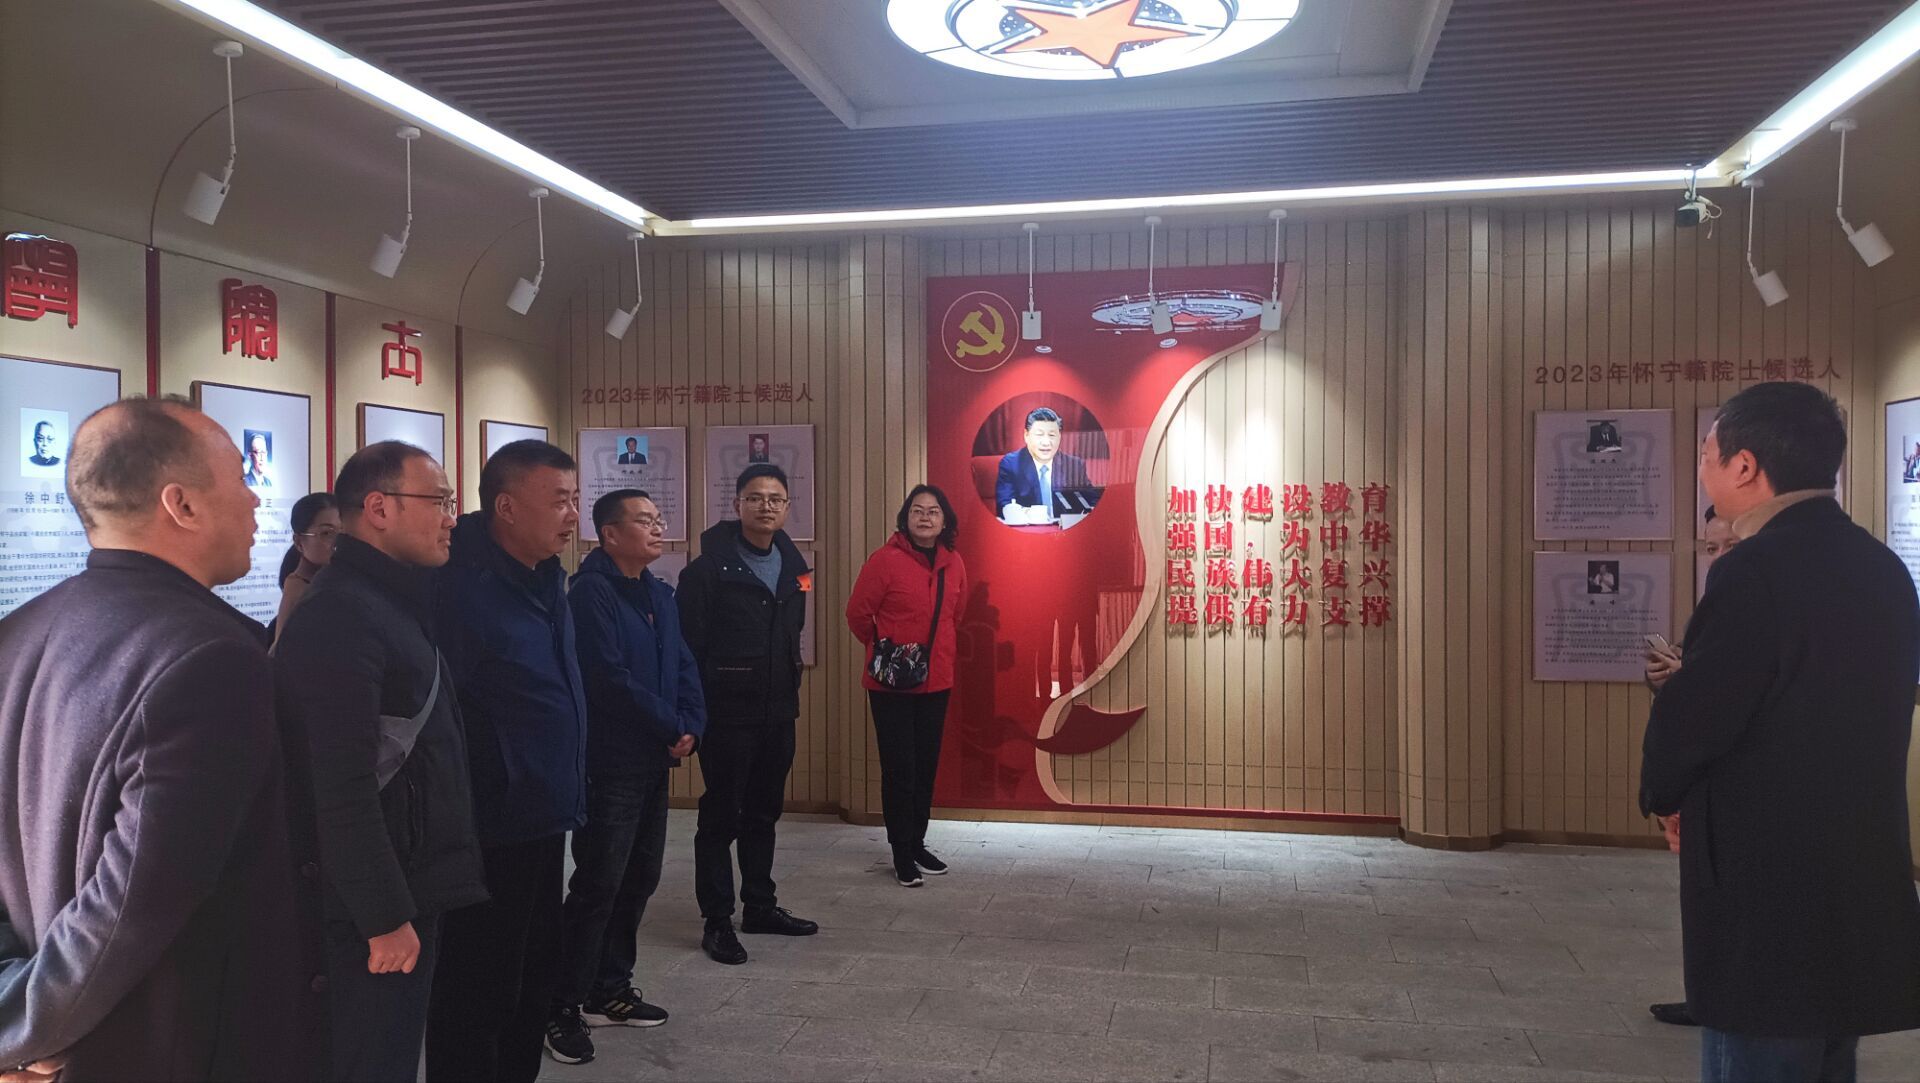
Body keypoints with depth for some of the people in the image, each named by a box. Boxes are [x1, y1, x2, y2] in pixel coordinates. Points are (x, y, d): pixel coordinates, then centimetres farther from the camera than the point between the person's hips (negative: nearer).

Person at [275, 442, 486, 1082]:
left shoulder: (394, 602, 13)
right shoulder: (341, 617, -20)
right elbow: (345, 790, -25)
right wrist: (385, 918, -22)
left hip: (416, 883, 9)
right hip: (381, 904, -9)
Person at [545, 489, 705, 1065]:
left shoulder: (658, 593, 12)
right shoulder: (592, 591, -13)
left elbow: (684, 666, 11)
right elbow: (611, 679, -20)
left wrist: (691, 727, -6)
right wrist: (673, 728, -12)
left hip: (655, 762, 8)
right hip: (610, 765, -8)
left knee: (640, 878, 13)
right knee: (598, 885, -4)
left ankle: (610, 989, 27)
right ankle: (565, 1008, 7)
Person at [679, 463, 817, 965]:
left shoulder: (793, 566, 9)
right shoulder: (708, 569, -11)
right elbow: (689, 644, -13)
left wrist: (790, 692, 13)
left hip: (778, 711, 6)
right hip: (727, 712, -6)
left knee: (763, 812, 17)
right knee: (721, 817, 2)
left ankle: (760, 905, 29)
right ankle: (717, 921, 12)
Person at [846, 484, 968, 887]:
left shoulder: (954, 564, 4)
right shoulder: (886, 560, -13)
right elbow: (858, 613, -6)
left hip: (936, 682, 5)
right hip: (891, 684, -5)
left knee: (926, 767, 13)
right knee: (899, 769, 0)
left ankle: (917, 844, 27)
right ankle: (902, 854, 11)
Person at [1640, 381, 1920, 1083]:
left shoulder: (1758, 571, -19)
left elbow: (1688, 720, -18)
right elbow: (1847, 720, 14)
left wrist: (1664, 794, 4)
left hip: (1769, 902, -9)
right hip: (1859, 895, 9)